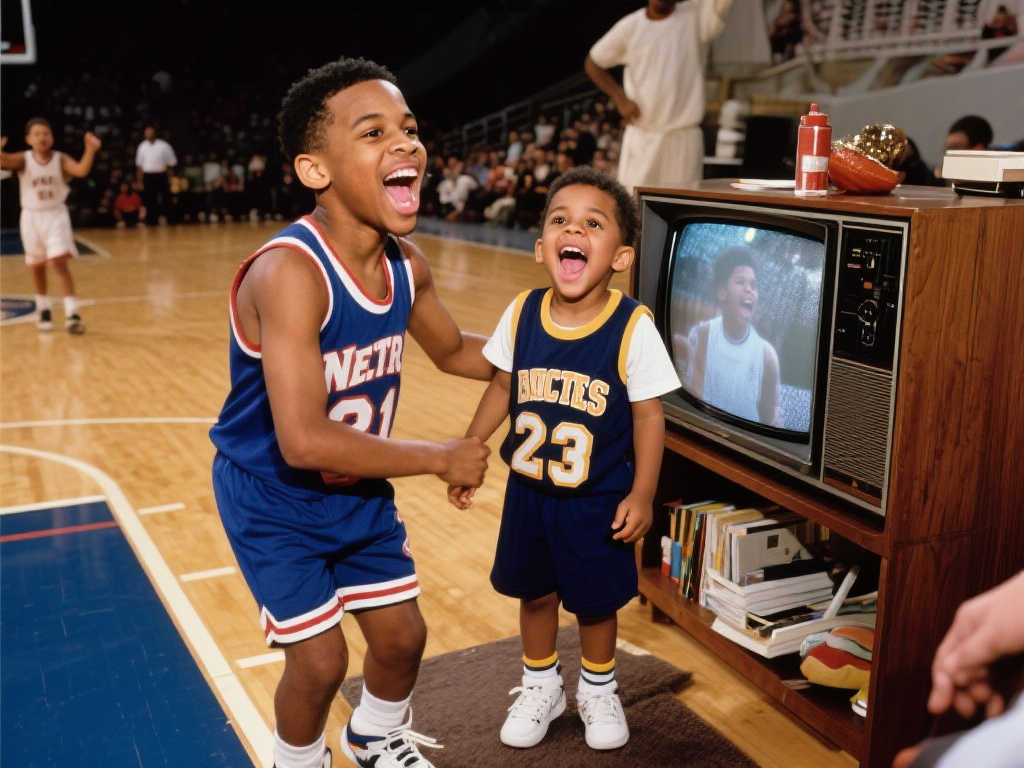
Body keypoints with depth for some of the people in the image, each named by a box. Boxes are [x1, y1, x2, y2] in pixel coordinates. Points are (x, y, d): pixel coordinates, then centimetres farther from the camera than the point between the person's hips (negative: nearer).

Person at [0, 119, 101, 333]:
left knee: (60, 262, -15)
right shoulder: (23, 159, -7)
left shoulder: (60, 159, -8)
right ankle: (43, 309, 34)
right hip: (32, 216, 2)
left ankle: (72, 314, -17)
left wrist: (91, 150, -44)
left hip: (56, 215, -2)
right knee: (37, 266, 15)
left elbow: (81, 170, -26)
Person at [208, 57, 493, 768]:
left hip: (359, 489, 6)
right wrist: (441, 458, -28)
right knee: (321, 657, 0)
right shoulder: (289, 272, -33)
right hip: (273, 497, -6)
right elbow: (304, 441, -37)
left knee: (402, 633, 15)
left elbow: (454, 349, 10)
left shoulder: (406, 263, -10)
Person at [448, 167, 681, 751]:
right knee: (535, 592, 19)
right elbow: (502, 389, 3)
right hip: (528, 491, 3)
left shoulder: (633, 327, -21)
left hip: (598, 500, -3)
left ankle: (599, 691, 43)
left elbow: (648, 414, -13)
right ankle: (541, 687, 45)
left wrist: (641, 495, -12)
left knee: (596, 600, 15)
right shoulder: (522, 314, -10)